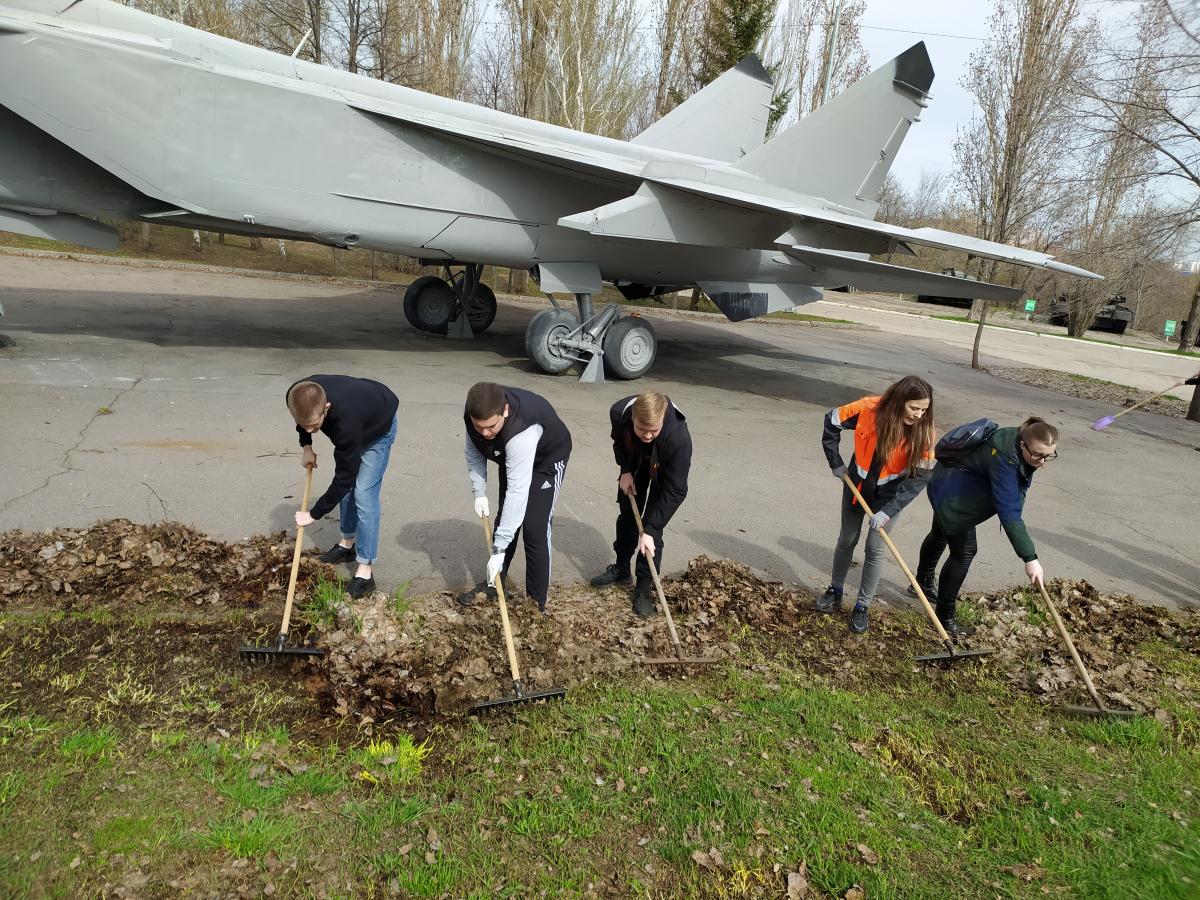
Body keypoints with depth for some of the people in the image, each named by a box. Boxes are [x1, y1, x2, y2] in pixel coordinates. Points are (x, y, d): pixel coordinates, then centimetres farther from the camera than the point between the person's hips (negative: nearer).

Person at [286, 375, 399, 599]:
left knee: (363, 493, -13)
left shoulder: (345, 422, -46)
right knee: (346, 487, 12)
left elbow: (344, 479, -33)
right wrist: (306, 446, -6)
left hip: (378, 427, -7)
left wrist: (314, 514, -25)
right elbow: (303, 417, 1)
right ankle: (348, 543, 32)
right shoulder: (299, 396, -30)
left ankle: (365, 571, -9)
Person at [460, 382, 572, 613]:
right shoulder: (475, 414, -26)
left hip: (547, 458, -6)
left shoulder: (523, 431, -45)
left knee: (534, 529, -12)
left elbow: (518, 490, -45)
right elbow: (473, 451, -6)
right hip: (510, 456, 6)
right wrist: (479, 492, -15)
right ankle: (493, 584, 29)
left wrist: (499, 548, -45)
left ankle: (536, 603, 0)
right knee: (504, 518, 12)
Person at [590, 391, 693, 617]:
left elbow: (675, 491, -37)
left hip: (665, 471, -4)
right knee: (627, 513, 13)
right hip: (635, 463, 4)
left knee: (652, 524, -10)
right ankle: (621, 568, 33)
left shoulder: (679, 438, -46)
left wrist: (650, 531, -39)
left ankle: (644, 587, 4)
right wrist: (625, 471, -18)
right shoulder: (619, 412, -36)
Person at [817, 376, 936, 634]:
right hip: (857, 484, 1)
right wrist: (836, 463, -7)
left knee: (875, 549, 1)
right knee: (847, 540, 14)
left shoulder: (923, 432, -24)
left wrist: (887, 511, -28)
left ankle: (862, 606, 16)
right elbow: (832, 421, -10)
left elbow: (919, 477, -23)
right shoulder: (868, 409, -26)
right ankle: (835, 590, 34)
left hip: (889, 494, -1)